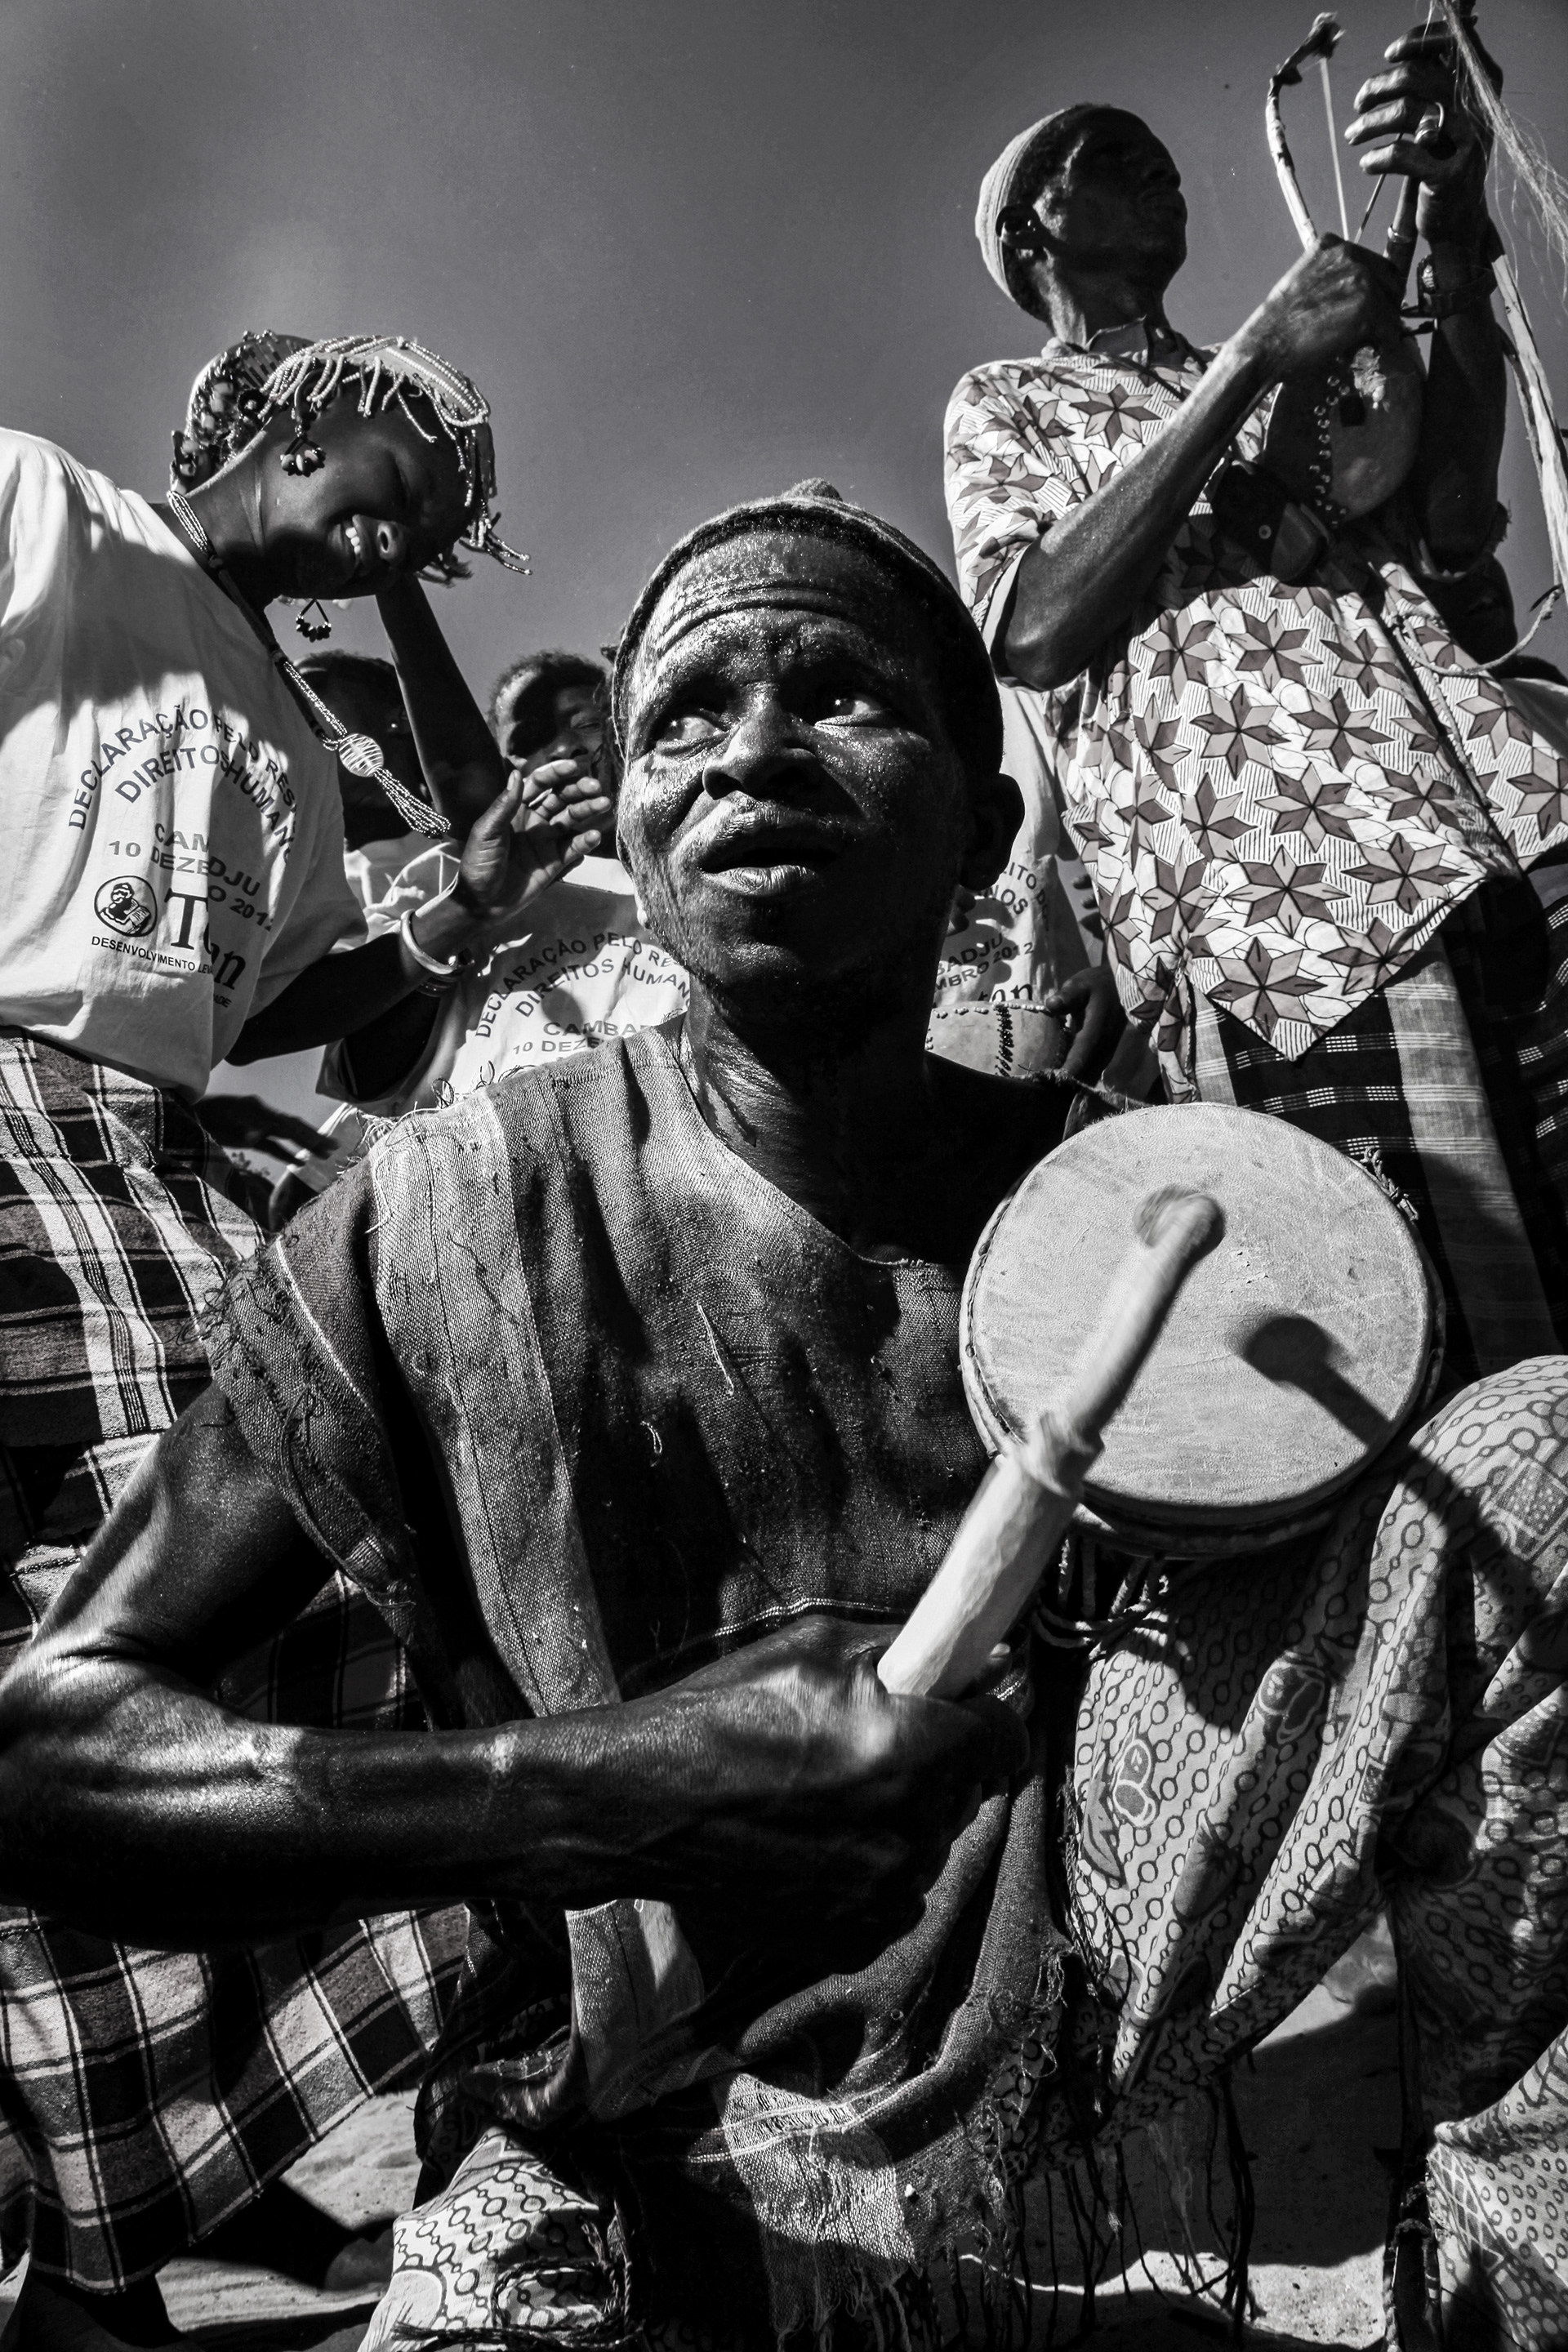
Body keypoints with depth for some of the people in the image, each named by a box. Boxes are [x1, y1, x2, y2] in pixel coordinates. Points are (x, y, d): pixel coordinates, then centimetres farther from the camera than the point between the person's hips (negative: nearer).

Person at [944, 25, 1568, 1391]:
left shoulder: (1306, 376, 34)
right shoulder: (1007, 404, 21)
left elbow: (1454, 535, 15)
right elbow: (1036, 629, -1)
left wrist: (1455, 233, 7)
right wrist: (1250, 365, -1)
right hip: (1281, 911, -4)